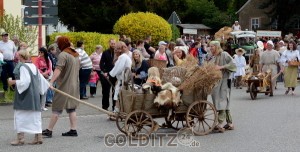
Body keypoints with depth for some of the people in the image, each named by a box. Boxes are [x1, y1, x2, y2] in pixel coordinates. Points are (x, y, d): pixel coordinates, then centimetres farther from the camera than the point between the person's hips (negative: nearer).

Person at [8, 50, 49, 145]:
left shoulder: (23, 67, -13)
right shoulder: (34, 67, 10)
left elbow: (24, 81, -22)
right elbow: (41, 79, 17)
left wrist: (13, 82, -14)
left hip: (24, 95, -8)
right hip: (34, 95, 8)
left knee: (20, 115, -1)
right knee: (35, 116, 10)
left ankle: (20, 138, -2)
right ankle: (38, 137, 11)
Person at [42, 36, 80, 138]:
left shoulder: (63, 55, -14)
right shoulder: (76, 55, 13)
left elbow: (58, 69, -26)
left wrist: (51, 82, -34)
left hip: (64, 86, -8)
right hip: (74, 86, 8)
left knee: (57, 108, -3)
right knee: (71, 108, 11)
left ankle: (49, 130, 1)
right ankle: (73, 130, 8)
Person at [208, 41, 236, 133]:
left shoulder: (224, 55, -5)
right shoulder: (213, 58, 17)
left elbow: (233, 65, -13)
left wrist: (221, 67, -19)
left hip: (223, 81, -7)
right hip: (215, 82, 7)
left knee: (222, 102, -14)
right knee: (225, 104, 10)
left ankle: (219, 124, -21)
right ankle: (229, 123, 15)